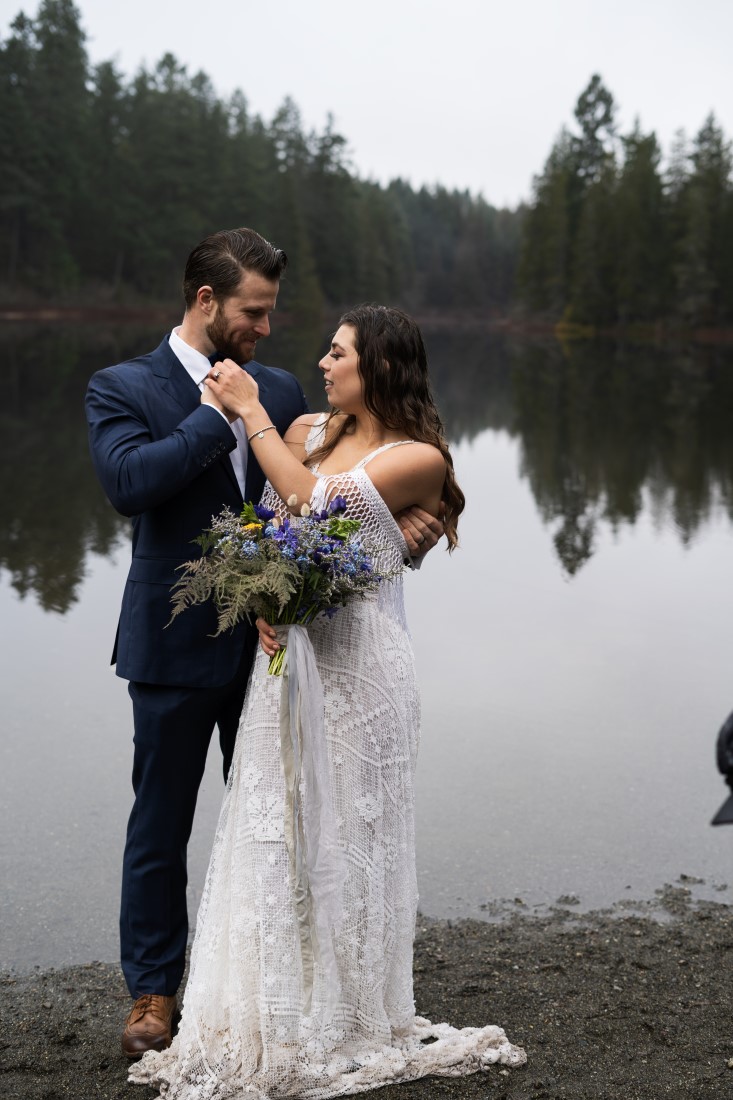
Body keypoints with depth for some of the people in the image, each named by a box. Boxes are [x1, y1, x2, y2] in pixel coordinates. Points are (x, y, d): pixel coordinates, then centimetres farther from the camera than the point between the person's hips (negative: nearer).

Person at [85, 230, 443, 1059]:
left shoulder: (279, 391, 7)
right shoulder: (123, 389, -6)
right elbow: (128, 480, -24)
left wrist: (396, 528, -11)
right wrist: (221, 413, -19)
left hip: (267, 642, 4)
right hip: (176, 648, -4)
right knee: (160, 827, 10)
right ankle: (153, 990, 25)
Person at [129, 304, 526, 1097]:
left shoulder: (418, 457, -4)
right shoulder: (306, 432, 12)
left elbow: (314, 502, -14)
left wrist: (250, 413, -7)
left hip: (358, 663, -5)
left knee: (346, 832, 4)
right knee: (277, 831, 7)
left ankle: (352, 1023, 19)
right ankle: (277, 1021, 19)